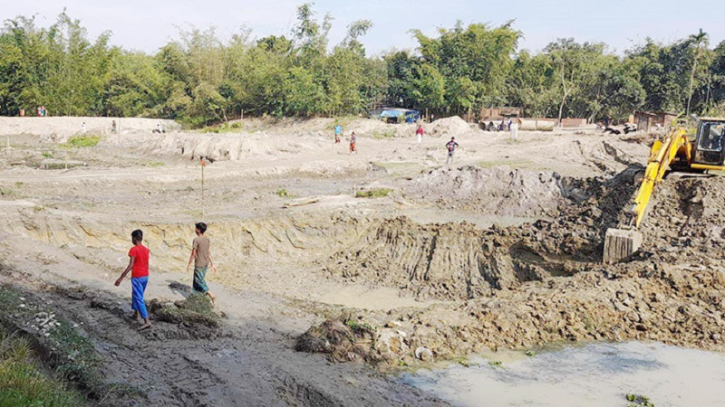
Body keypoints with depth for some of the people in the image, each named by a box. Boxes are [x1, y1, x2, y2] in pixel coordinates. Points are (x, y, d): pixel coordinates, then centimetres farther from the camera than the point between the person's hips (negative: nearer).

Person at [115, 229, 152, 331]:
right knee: (136, 295, 26)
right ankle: (136, 313, 38)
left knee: (139, 299, -7)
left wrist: (121, 278, -17)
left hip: (137, 277, -8)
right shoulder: (146, 250, 7)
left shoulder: (133, 249, -15)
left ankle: (147, 321, -15)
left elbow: (130, 265, -19)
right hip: (145, 276, 8)